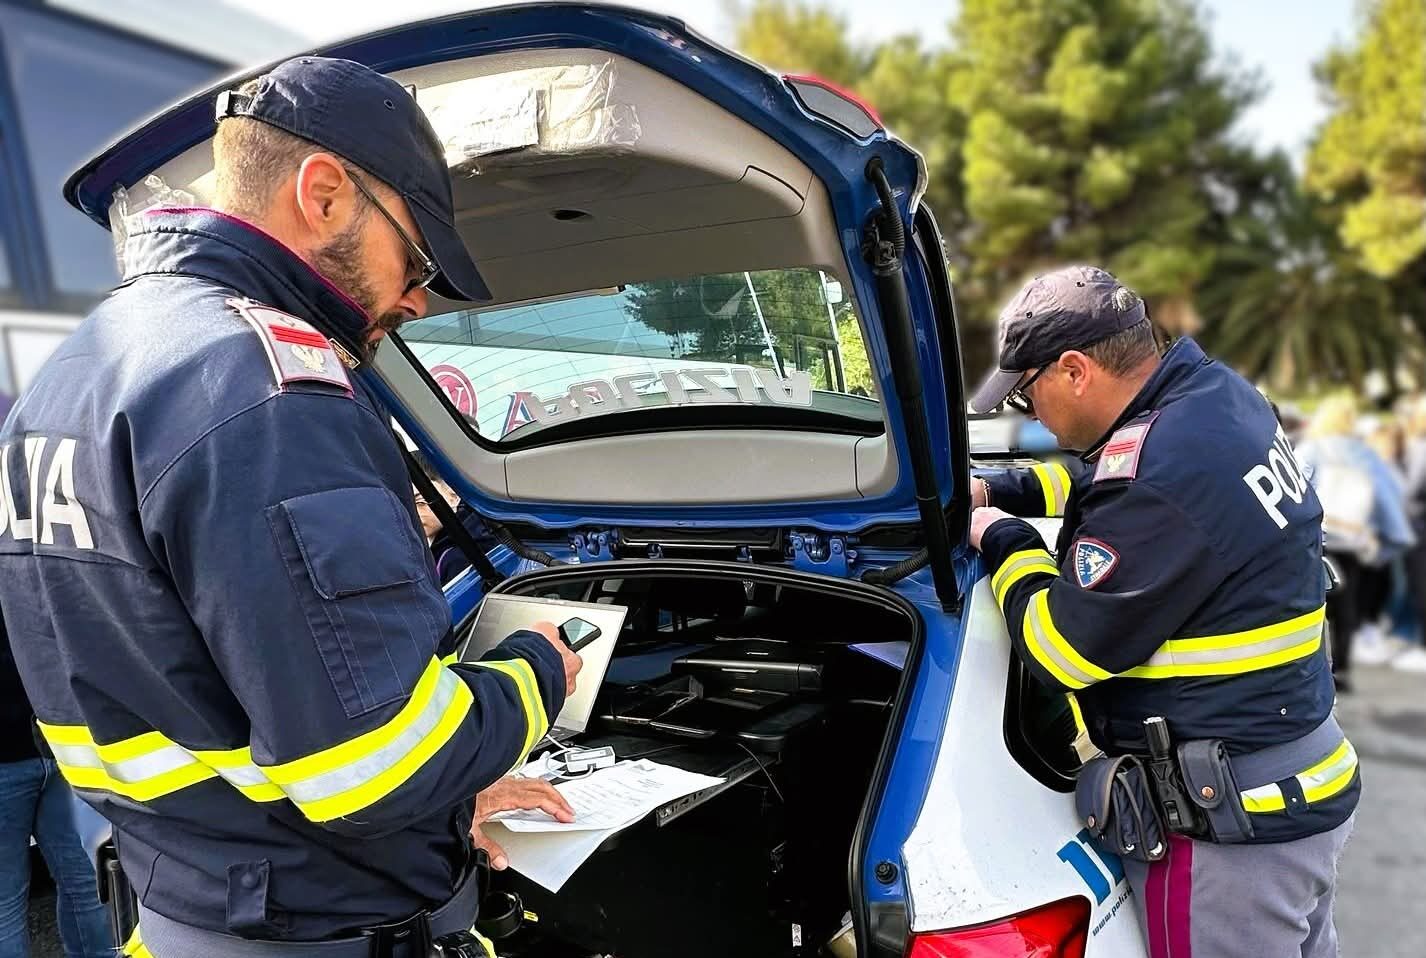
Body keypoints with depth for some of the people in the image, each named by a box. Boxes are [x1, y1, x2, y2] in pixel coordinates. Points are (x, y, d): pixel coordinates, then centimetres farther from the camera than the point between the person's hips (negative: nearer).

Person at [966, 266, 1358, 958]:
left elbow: (1063, 649, -21)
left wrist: (1004, 543, -6)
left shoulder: (1158, 483, -29)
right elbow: (1103, 485, 21)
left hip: (1233, 826, -10)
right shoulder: (1218, 395, 2)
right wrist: (997, 491, 14)